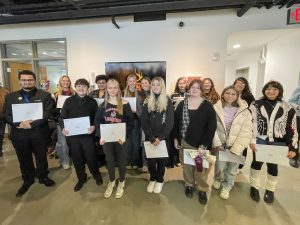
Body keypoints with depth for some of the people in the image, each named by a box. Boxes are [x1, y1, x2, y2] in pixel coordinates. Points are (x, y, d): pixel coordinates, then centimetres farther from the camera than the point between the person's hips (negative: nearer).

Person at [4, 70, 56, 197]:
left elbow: (47, 114, -12)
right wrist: (19, 124, -18)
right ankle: (27, 180, 39)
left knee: (41, 157, 14)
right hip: (19, 134, 2)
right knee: (24, 159, 17)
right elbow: (7, 115, 0)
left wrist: (32, 124, -21)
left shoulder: (45, 95, -2)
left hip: (39, 133, -2)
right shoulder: (11, 97, 7)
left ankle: (43, 177, 37)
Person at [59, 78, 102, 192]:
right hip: (72, 135, 2)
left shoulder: (92, 101, 0)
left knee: (91, 157, 6)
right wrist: (63, 128, -13)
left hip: (87, 135, -1)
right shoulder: (69, 101, 1)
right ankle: (81, 178, 36)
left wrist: (94, 127, -17)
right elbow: (62, 117, 3)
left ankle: (96, 175, 35)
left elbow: (97, 117, 1)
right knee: (76, 158, 14)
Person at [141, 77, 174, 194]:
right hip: (149, 137, 2)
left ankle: (160, 180, 33)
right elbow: (144, 121, -4)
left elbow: (170, 122, -9)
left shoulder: (168, 101, -5)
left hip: (163, 136, -2)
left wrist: (160, 137, -16)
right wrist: (152, 137, -13)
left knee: (161, 159, 11)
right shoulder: (147, 101, 1)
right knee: (150, 158, 10)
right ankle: (152, 178, 33)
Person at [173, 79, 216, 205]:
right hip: (184, 141, 3)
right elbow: (176, 122, 7)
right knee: (187, 165, 15)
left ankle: (202, 190, 28)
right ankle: (189, 185, 37)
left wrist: (204, 145, -15)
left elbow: (212, 126, -11)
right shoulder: (182, 104, 2)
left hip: (200, 143, -2)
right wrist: (175, 138, 5)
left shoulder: (207, 106, -7)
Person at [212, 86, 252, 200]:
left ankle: (226, 186, 39)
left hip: (235, 145, 1)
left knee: (232, 168, 11)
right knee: (220, 166, 4)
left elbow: (246, 131, -8)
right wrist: (217, 143, -10)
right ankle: (218, 179, 39)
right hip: (221, 143, 0)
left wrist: (236, 147, -14)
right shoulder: (216, 108, -7)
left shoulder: (244, 111, -7)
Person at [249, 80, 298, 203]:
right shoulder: (256, 105, -2)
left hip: (278, 142, 2)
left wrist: (292, 147, -1)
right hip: (260, 140, -1)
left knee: (273, 165, 13)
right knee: (257, 162, 7)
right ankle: (254, 187, 27)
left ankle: (270, 190, 33)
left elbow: (292, 129, 3)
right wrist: (252, 141, -13)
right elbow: (251, 123, -7)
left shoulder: (288, 108, 2)